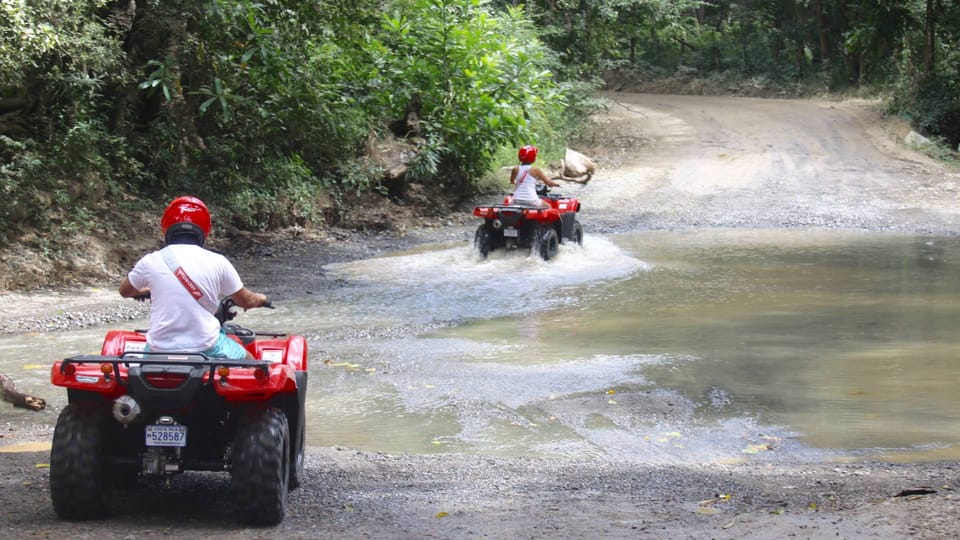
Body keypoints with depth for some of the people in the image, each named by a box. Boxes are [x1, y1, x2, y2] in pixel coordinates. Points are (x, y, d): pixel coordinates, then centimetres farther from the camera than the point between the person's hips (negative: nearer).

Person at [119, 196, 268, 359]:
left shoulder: (151, 262, 0)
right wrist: (260, 299, 34)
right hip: (206, 349, -1)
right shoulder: (217, 262, -2)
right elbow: (246, 301, 10)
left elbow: (125, 291, 19)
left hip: (161, 351, 1)